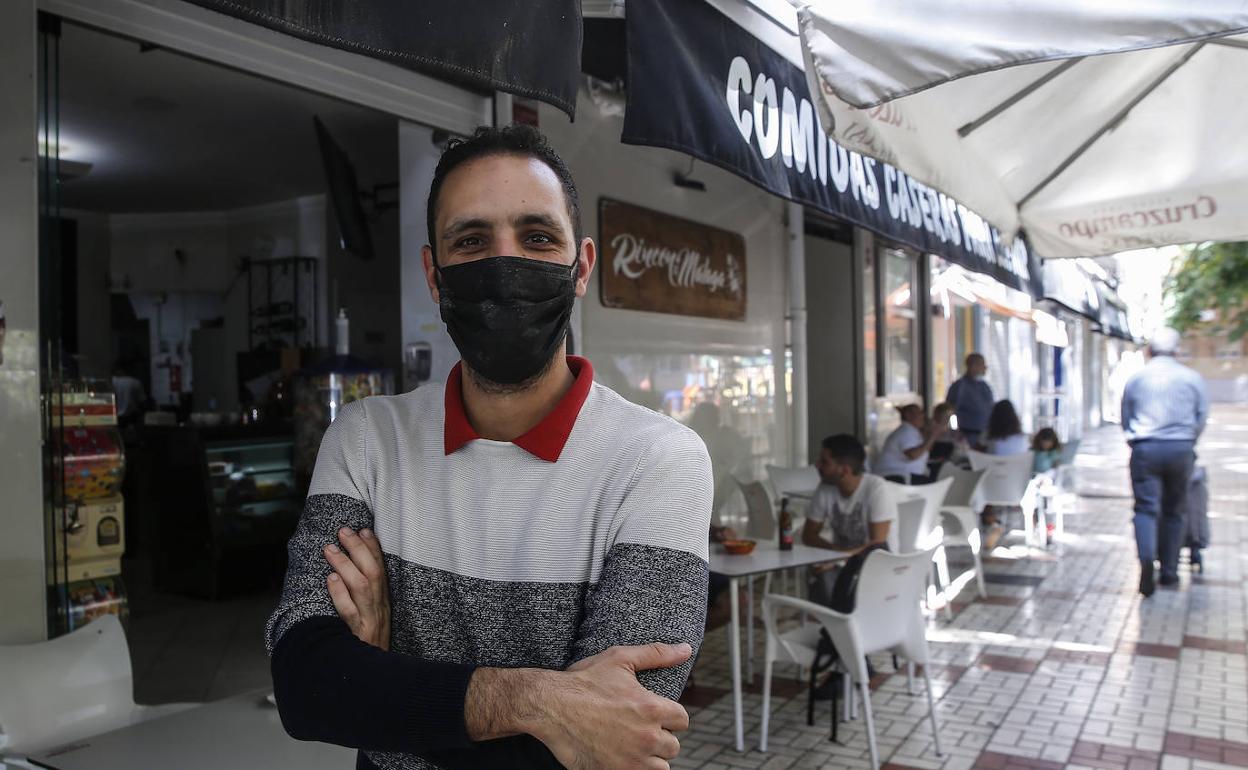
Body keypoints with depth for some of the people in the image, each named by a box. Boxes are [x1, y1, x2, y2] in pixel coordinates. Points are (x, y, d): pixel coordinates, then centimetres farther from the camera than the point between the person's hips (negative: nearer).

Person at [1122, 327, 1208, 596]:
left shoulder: (1135, 379, 4)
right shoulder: (1192, 378, 4)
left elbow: (1125, 420, 10)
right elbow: (1201, 420, 7)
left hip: (1145, 450, -1)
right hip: (1181, 450, 1)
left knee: (1146, 507, -3)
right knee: (1174, 511, 11)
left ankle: (1147, 558, -28)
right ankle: (1169, 571, 16)